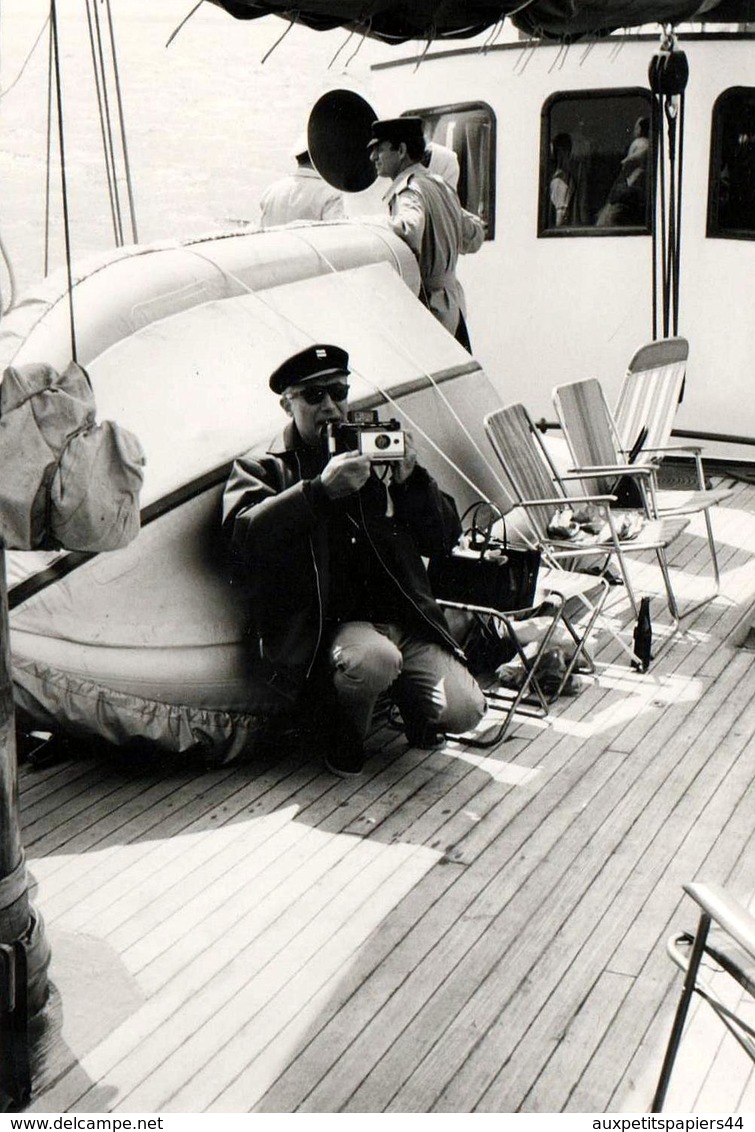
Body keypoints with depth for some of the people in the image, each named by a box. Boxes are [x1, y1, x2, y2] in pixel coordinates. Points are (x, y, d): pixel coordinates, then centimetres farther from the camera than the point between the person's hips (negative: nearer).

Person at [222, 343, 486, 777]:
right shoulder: (263, 468, 8)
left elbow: (444, 538, 13)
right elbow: (245, 535, -15)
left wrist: (411, 480, -4)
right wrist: (321, 489, -23)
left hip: (406, 620, 4)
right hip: (329, 625, -4)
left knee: (463, 710, -15)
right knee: (373, 659, -36)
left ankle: (407, 696, 19)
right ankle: (340, 737, -4)